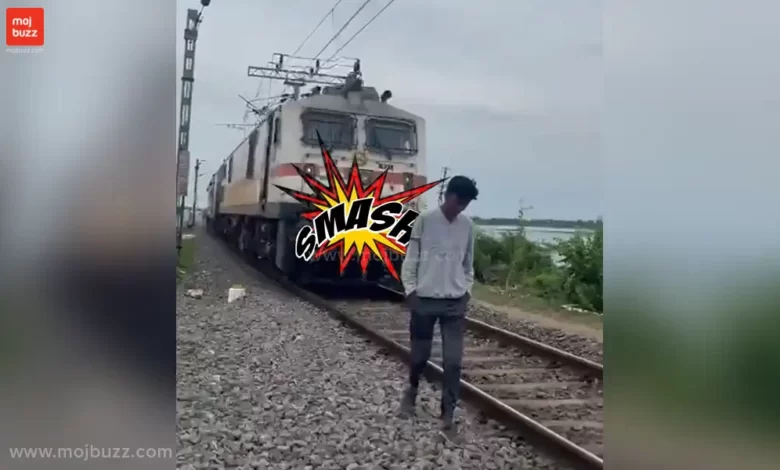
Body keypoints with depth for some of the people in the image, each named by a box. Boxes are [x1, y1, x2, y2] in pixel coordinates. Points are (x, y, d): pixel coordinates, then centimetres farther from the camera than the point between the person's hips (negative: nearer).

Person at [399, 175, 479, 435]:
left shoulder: (467, 225, 5)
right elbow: (410, 259, -3)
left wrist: (467, 290, 6)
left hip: (455, 302, 2)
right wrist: (410, 290, -9)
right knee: (420, 354, 10)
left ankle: (448, 413, 10)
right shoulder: (424, 220, -6)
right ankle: (412, 389, 40)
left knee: (453, 360, -2)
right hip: (425, 299, -2)